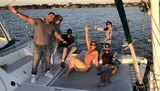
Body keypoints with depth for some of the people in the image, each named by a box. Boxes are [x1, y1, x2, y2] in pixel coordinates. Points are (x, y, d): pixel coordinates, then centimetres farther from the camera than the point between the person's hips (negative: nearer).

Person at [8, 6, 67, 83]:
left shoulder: (52, 26, -2)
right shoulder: (39, 21, -11)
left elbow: (57, 34, 8)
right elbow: (27, 19, -15)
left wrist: (63, 40, 4)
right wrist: (16, 12, -22)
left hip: (47, 47, 3)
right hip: (37, 47, -3)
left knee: (47, 61, 18)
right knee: (35, 62, 5)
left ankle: (47, 72, 40)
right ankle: (34, 76, 23)